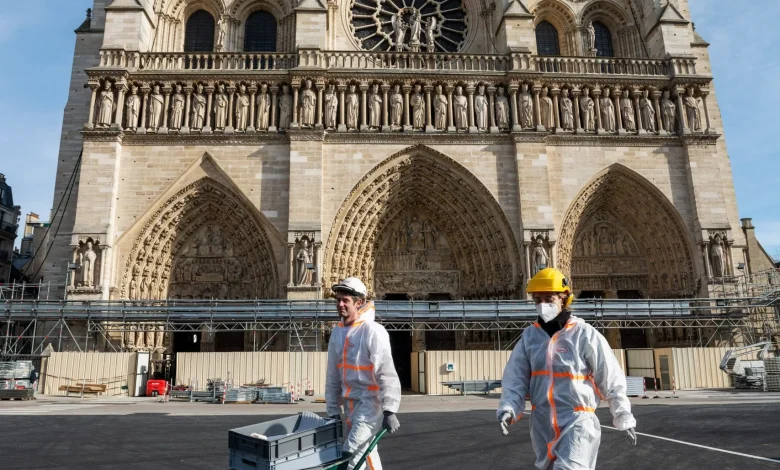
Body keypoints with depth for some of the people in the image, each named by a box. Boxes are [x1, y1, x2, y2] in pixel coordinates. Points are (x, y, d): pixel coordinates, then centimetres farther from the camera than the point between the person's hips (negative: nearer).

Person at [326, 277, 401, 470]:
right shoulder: (337, 333, 6)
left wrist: (389, 411, -21)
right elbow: (332, 376, 10)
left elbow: (387, 374, -18)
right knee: (366, 452, 16)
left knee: (351, 454, -13)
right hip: (350, 402, 7)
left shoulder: (373, 331, -14)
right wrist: (333, 410, 10)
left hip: (371, 401, -7)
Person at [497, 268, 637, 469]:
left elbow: (611, 379, -3)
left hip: (577, 420, -5)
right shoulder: (529, 336, 2)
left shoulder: (584, 334, -9)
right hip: (541, 423, 5)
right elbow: (516, 378, 1)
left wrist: (624, 418, 2)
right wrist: (508, 408, -15)